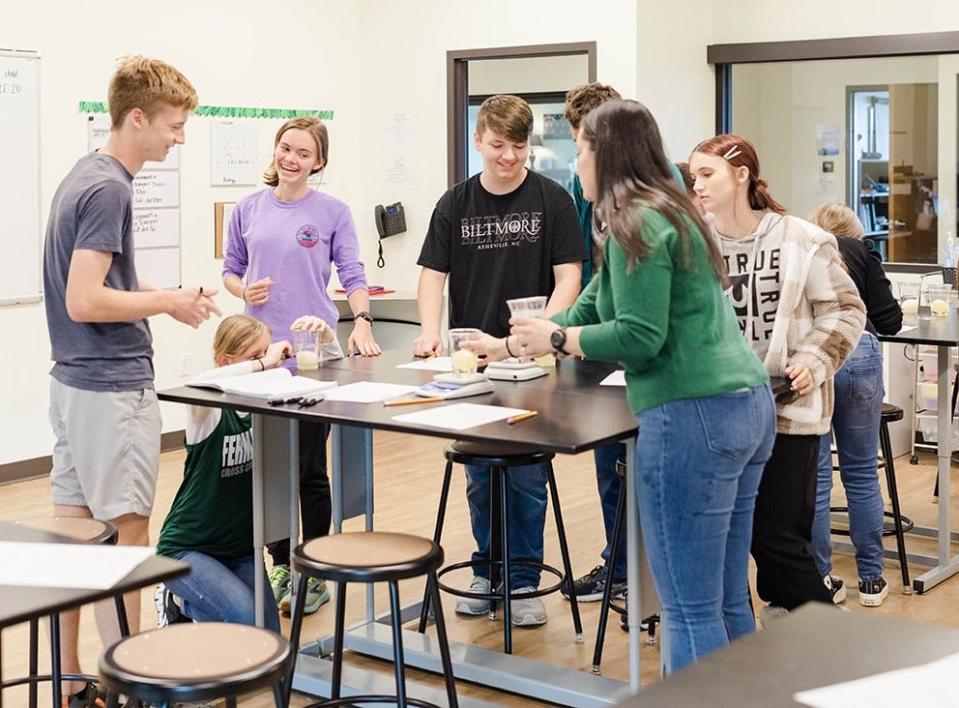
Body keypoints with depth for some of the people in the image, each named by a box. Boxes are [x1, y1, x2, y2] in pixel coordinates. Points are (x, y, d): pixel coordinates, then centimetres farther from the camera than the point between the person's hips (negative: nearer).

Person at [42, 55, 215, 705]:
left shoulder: (87, 178, 12)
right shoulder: (108, 188, -17)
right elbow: (86, 301, -23)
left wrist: (163, 295, 12)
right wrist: (168, 302, -12)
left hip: (74, 380, 9)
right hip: (113, 387, -9)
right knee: (126, 536, -1)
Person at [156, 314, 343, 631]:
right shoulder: (209, 411, -19)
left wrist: (325, 335, -21)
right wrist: (262, 364, -40)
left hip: (242, 549, 6)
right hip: (188, 549, -6)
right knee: (245, 618, -27)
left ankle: (190, 604, 21)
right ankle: (178, 603, 5)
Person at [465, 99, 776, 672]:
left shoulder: (636, 223, -9)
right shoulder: (671, 212, 21)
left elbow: (639, 337, -17)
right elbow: (592, 308, 27)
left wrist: (555, 338, -3)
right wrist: (508, 345, 33)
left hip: (693, 416, -10)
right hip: (749, 404, 10)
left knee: (691, 610, -2)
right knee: (729, 601, 16)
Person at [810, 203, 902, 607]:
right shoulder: (860, 250, 18)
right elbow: (889, 320, 13)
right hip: (856, 352, 0)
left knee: (813, 477, 7)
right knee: (862, 472, 12)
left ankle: (821, 579, 15)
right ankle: (871, 578, 20)